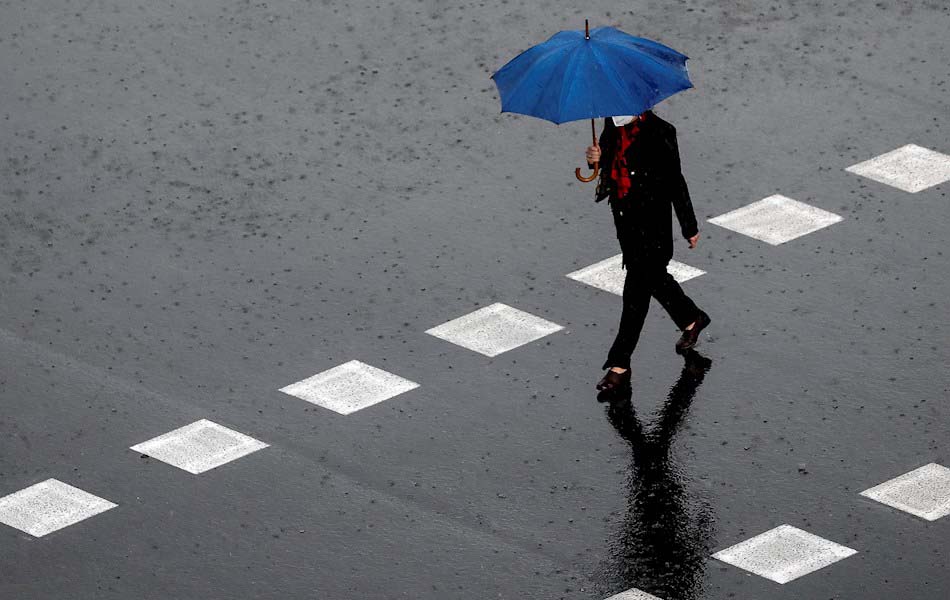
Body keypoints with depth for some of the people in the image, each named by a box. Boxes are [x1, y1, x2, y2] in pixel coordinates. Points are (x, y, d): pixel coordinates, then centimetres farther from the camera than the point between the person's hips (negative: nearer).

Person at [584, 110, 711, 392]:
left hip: (651, 221, -8)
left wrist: (690, 228, -7)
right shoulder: (613, 127, -1)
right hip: (624, 216, 8)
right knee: (652, 277, 23)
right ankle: (691, 319, 48)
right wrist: (596, 158, -11)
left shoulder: (658, 133, -21)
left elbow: (675, 182, -14)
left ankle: (620, 365, 2)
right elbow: (611, 163, 15)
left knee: (636, 290, -3)